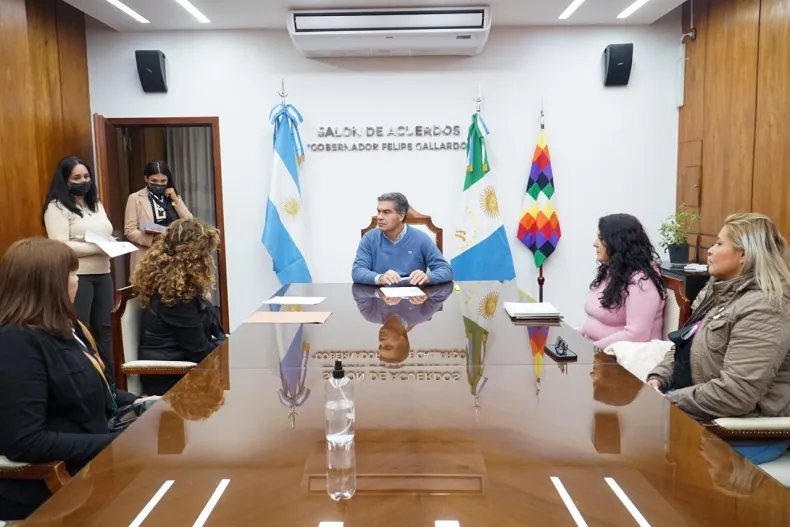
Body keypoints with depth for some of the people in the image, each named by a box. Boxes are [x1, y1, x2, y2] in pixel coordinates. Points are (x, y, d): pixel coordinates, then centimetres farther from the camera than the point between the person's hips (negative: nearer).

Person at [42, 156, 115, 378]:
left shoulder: (96, 204, 17)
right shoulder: (57, 207, -7)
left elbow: (107, 235, 22)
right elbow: (60, 246, -17)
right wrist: (99, 248, -21)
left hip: (103, 274, 7)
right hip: (76, 277, -7)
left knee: (104, 328, 13)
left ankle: (108, 378, 23)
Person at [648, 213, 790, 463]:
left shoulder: (762, 310, -23)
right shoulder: (720, 290, 9)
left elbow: (735, 395, -30)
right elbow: (684, 346, 13)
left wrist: (667, 401, -21)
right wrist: (658, 379, -4)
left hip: (746, 429, -8)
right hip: (702, 408, 9)